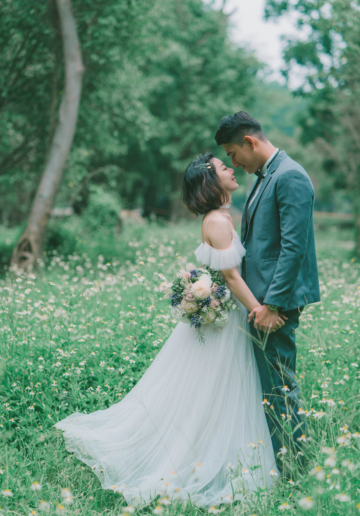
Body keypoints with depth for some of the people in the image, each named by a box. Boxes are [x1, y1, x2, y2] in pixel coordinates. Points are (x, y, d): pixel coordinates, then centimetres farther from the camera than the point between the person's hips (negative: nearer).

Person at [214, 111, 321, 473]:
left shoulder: (290, 177, -15)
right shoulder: (264, 177, 17)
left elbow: (294, 248, -21)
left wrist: (271, 303, -21)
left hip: (277, 300, -10)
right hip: (259, 296, 10)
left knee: (277, 383, -3)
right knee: (265, 380, 14)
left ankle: (290, 464, 9)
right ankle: (278, 454, 24)